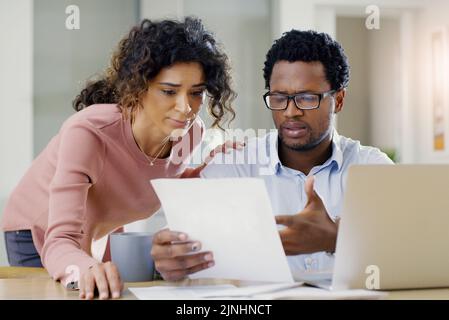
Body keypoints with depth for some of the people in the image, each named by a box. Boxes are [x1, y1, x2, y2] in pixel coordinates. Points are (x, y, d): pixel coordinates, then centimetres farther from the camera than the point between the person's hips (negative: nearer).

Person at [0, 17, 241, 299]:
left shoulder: (191, 132, -21)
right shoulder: (88, 132, -37)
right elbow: (59, 244, -44)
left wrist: (210, 170, -18)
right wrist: (87, 268, -66)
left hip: (109, 234, 5)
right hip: (42, 236, -4)